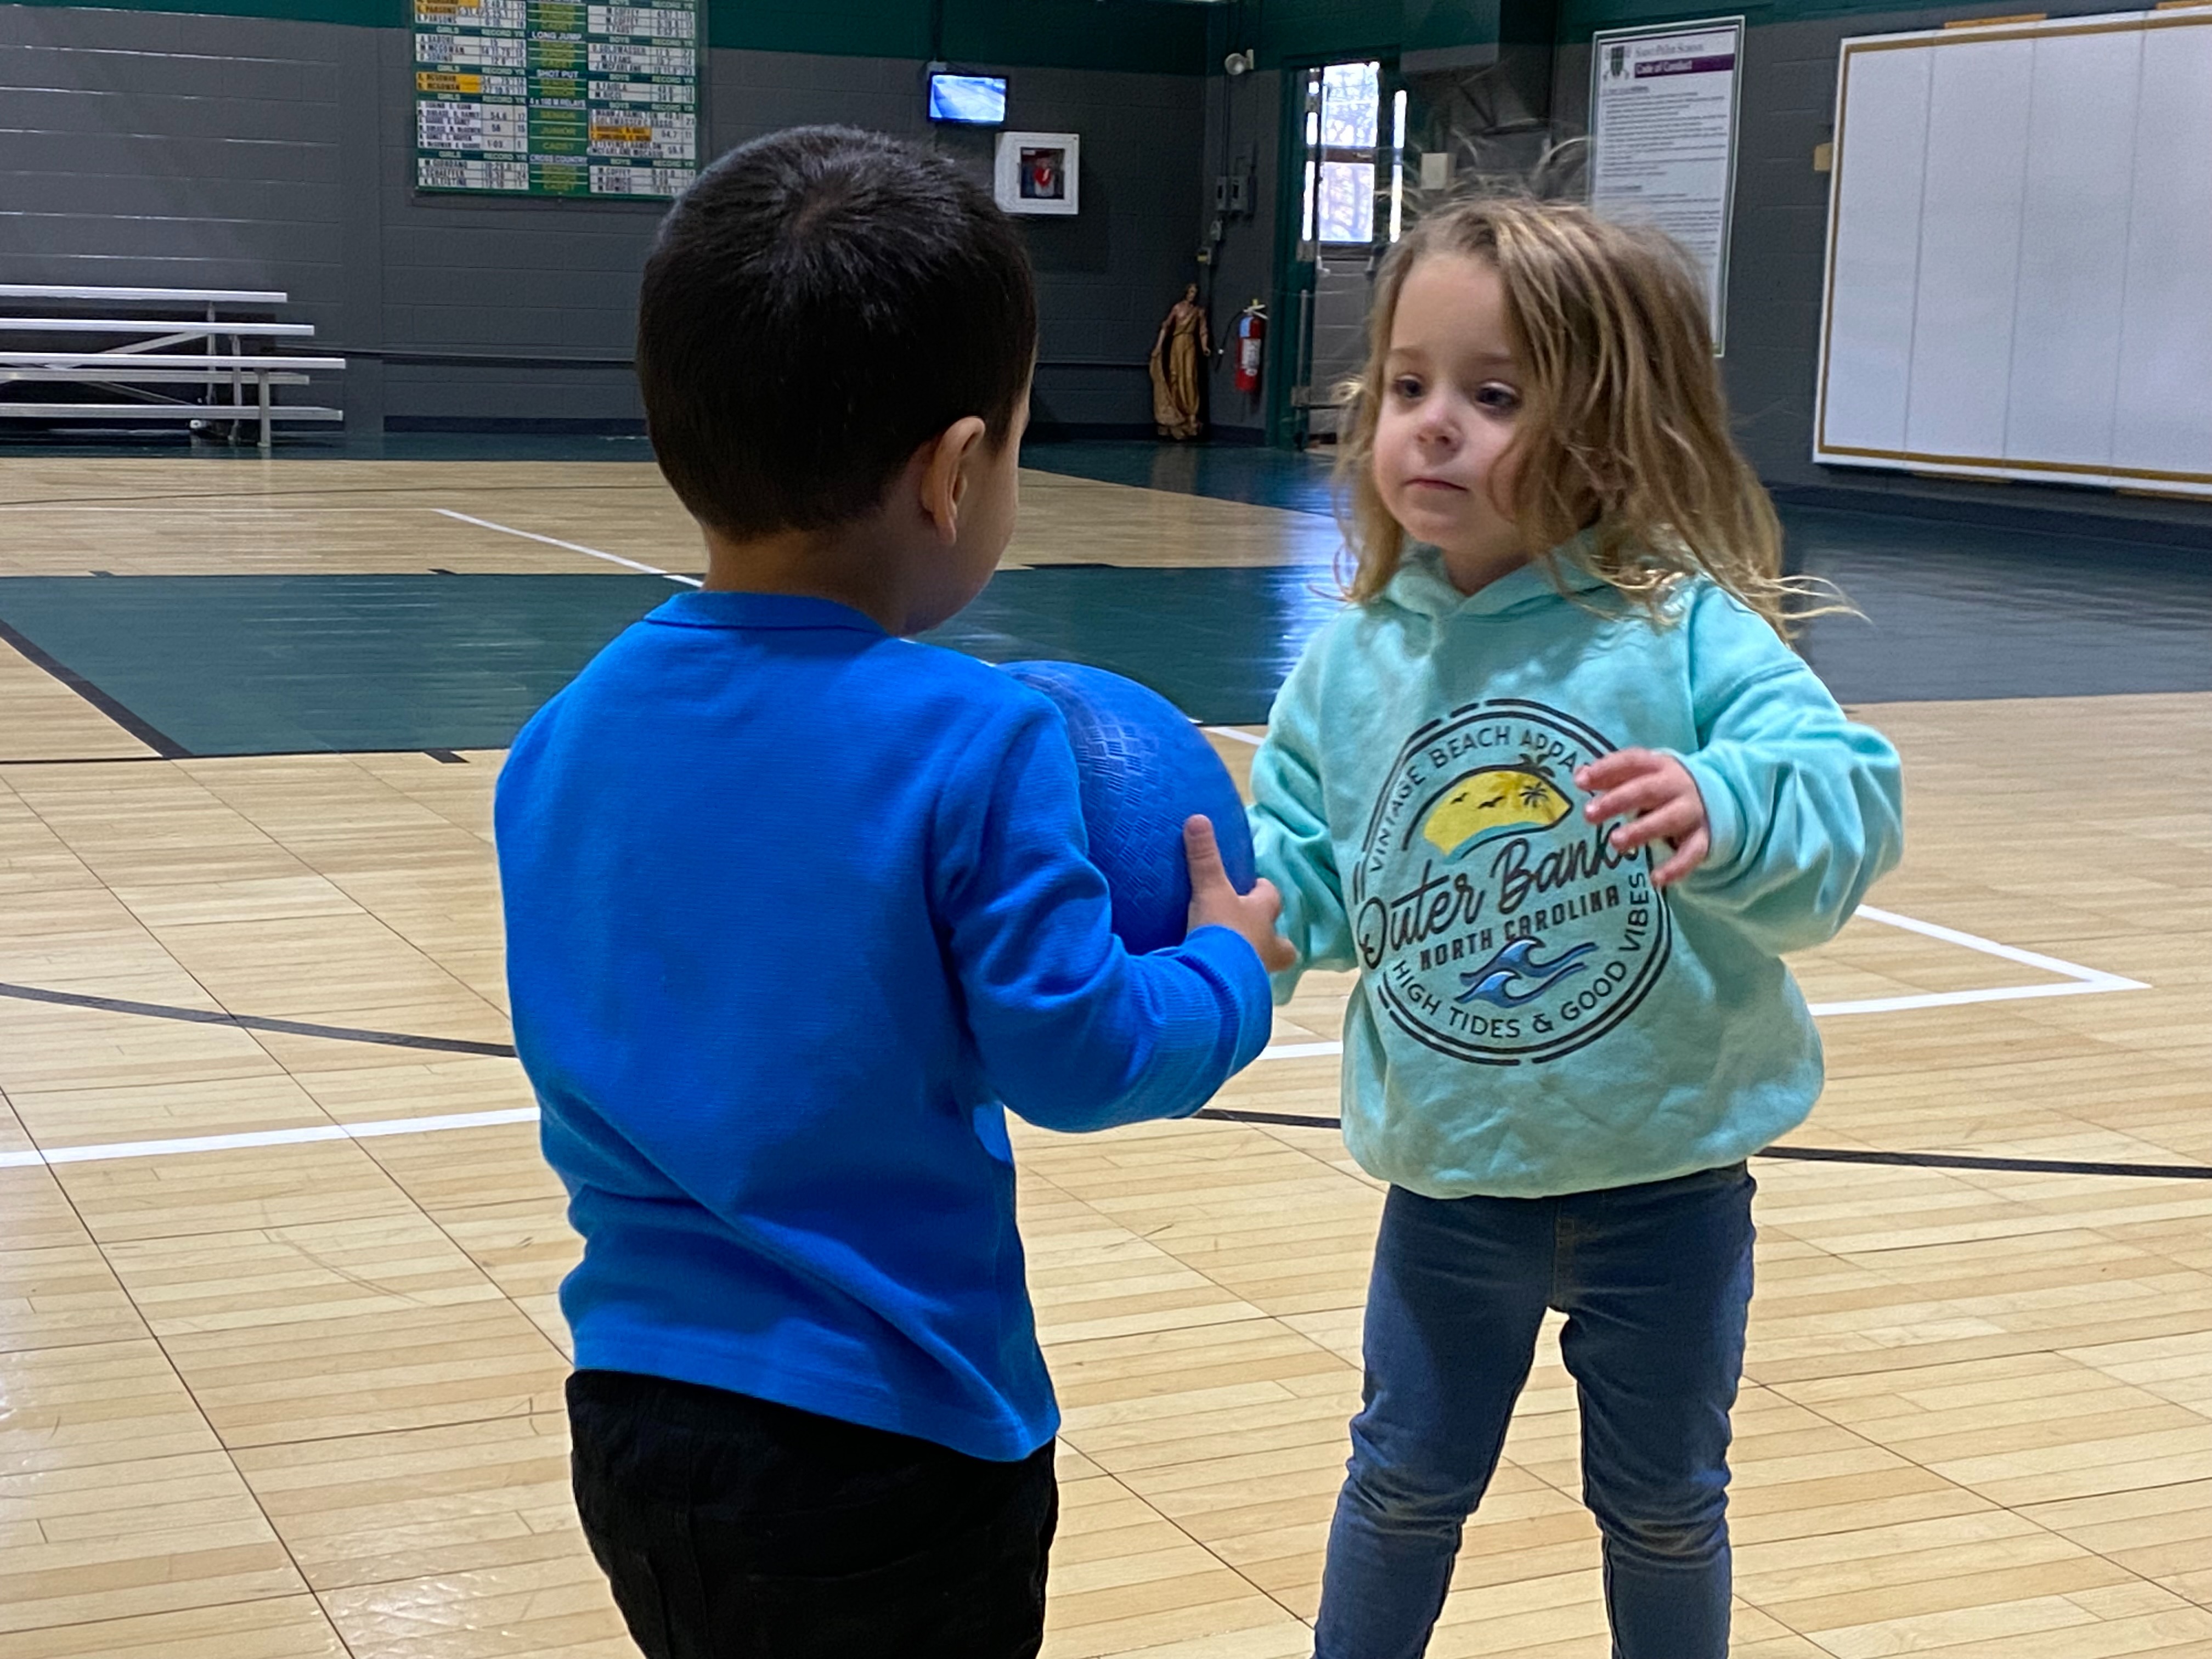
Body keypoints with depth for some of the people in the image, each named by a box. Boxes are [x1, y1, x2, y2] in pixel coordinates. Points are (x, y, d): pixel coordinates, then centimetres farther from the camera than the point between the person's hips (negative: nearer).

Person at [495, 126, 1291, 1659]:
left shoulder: (566, 741, -1)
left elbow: (590, 1053, 9)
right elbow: (1072, 1054, -14)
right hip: (886, 1451, -5)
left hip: (633, 1412, 5)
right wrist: (1230, 967, 4)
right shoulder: (972, 746, -19)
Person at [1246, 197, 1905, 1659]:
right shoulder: (1354, 664, -5)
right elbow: (1312, 875, 2)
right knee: (1406, 1481, 20)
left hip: (1665, 1174, -2)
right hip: (1452, 1175, 3)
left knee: (1663, 1502, 18)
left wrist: (1723, 812, -47)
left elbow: (1848, 795, -28)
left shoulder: (1684, 633, -17)